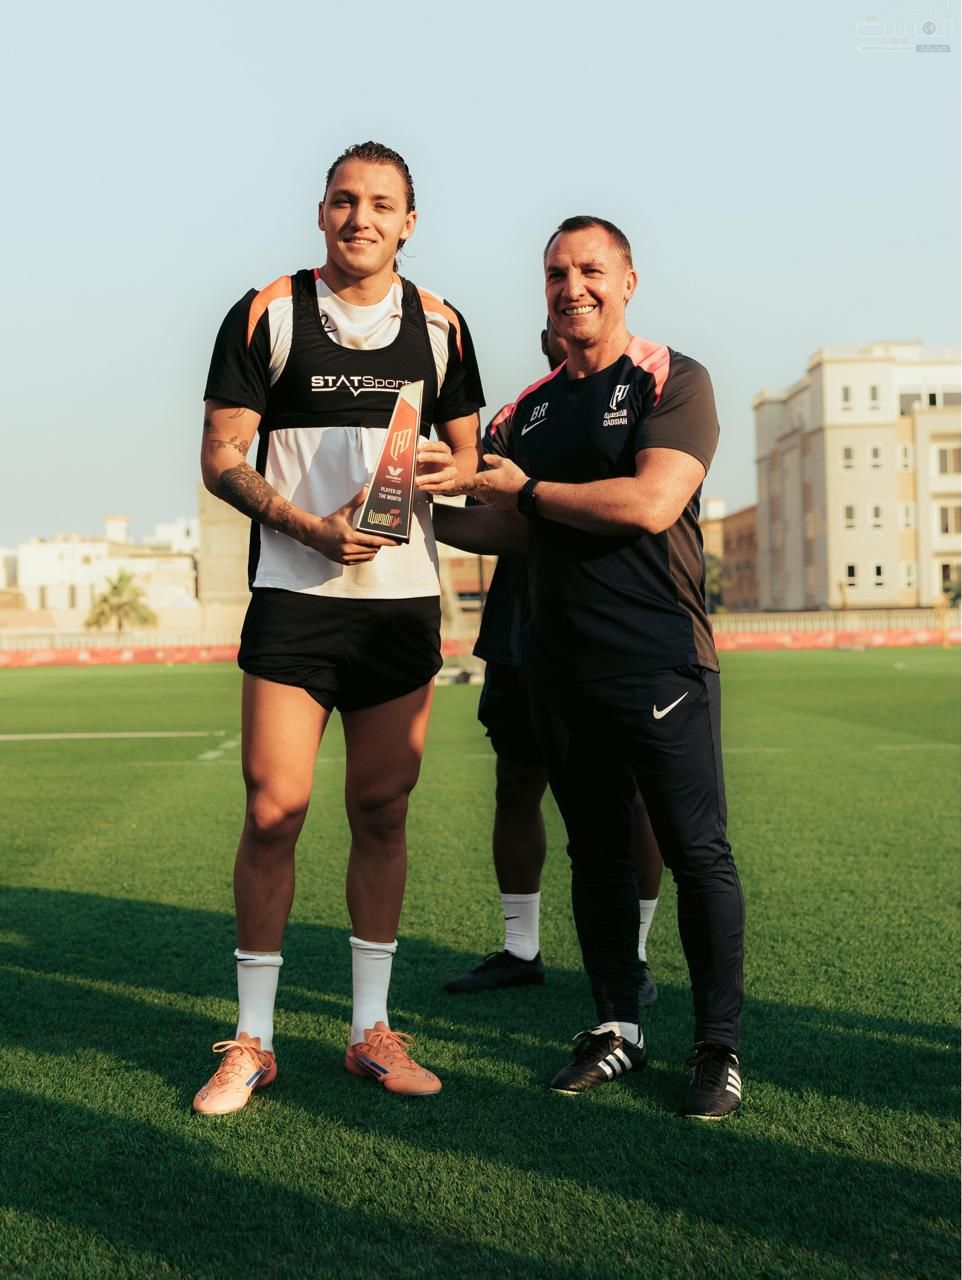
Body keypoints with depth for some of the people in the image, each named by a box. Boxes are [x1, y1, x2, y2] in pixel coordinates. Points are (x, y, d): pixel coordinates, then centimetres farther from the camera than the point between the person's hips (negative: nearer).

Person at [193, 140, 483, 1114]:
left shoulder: (440, 325, 11)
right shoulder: (267, 313, 3)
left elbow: (469, 449, 18)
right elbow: (220, 457, 0)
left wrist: (450, 471, -7)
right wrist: (312, 527, -16)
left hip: (404, 599, 3)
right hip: (294, 597, -2)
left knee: (382, 812, 7)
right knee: (273, 811, -5)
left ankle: (371, 1029, 19)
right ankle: (252, 1039, 10)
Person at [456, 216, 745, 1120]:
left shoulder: (672, 381, -2)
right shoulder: (531, 407, 16)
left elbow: (651, 504, -18)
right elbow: (504, 532, 19)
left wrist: (529, 490, -9)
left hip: (659, 663, -6)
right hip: (562, 667, 6)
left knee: (697, 855, -1)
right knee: (595, 852, 12)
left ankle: (718, 1046, 11)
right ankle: (615, 1028, 23)